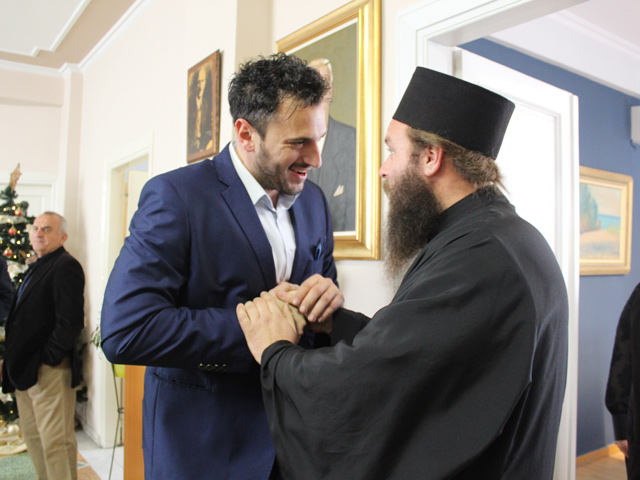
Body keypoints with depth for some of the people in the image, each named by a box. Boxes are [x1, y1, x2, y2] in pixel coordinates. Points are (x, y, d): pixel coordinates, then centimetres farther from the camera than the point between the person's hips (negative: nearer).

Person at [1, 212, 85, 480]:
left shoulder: (66, 266, -12)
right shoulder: (37, 267, 17)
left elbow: (71, 321, -20)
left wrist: (48, 358, -17)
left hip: (50, 370, -10)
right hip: (26, 368, 10)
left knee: (56, 441, -2)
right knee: (32, 436, 18)